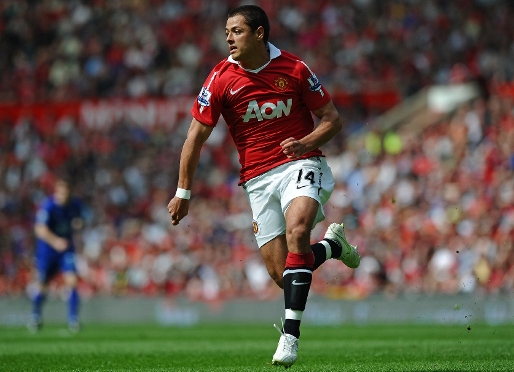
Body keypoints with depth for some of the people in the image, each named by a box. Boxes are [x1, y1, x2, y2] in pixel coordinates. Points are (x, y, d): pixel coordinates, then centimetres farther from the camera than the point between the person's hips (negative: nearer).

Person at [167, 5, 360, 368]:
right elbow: (196, 136, 2)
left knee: (296, 231, -32)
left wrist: (306, 142, -15)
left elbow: (332, 118, 4)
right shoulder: (221, 79, -3)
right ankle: (333, 245, 29)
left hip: (300, 164, -2)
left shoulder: (294, 69, -4)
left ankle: (291, 333, -30)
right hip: (258, 178, 2)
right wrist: (183, 193, 2)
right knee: (280, 273, -5)